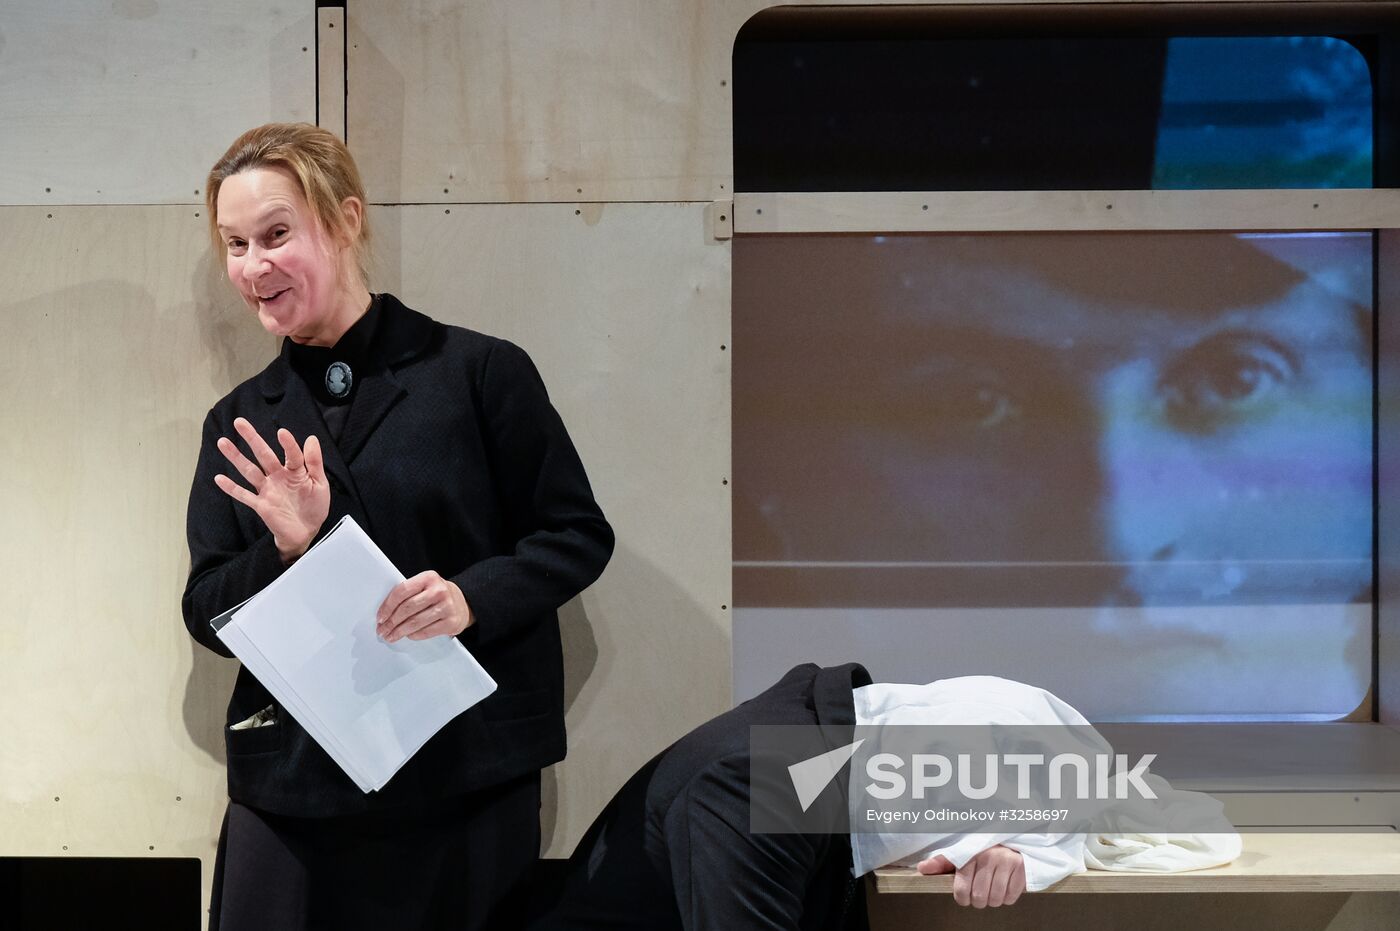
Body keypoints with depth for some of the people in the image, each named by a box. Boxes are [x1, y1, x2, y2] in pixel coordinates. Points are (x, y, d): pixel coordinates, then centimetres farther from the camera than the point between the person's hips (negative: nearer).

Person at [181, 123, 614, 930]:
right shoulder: (239, 424, 9)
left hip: (470, 773, -3)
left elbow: (580, 535, -1)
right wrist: (286, 551, -12)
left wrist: (472, 596, -19)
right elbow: (207, 614, 8)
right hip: (293, 783, 3)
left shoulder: (480, 371, -3)